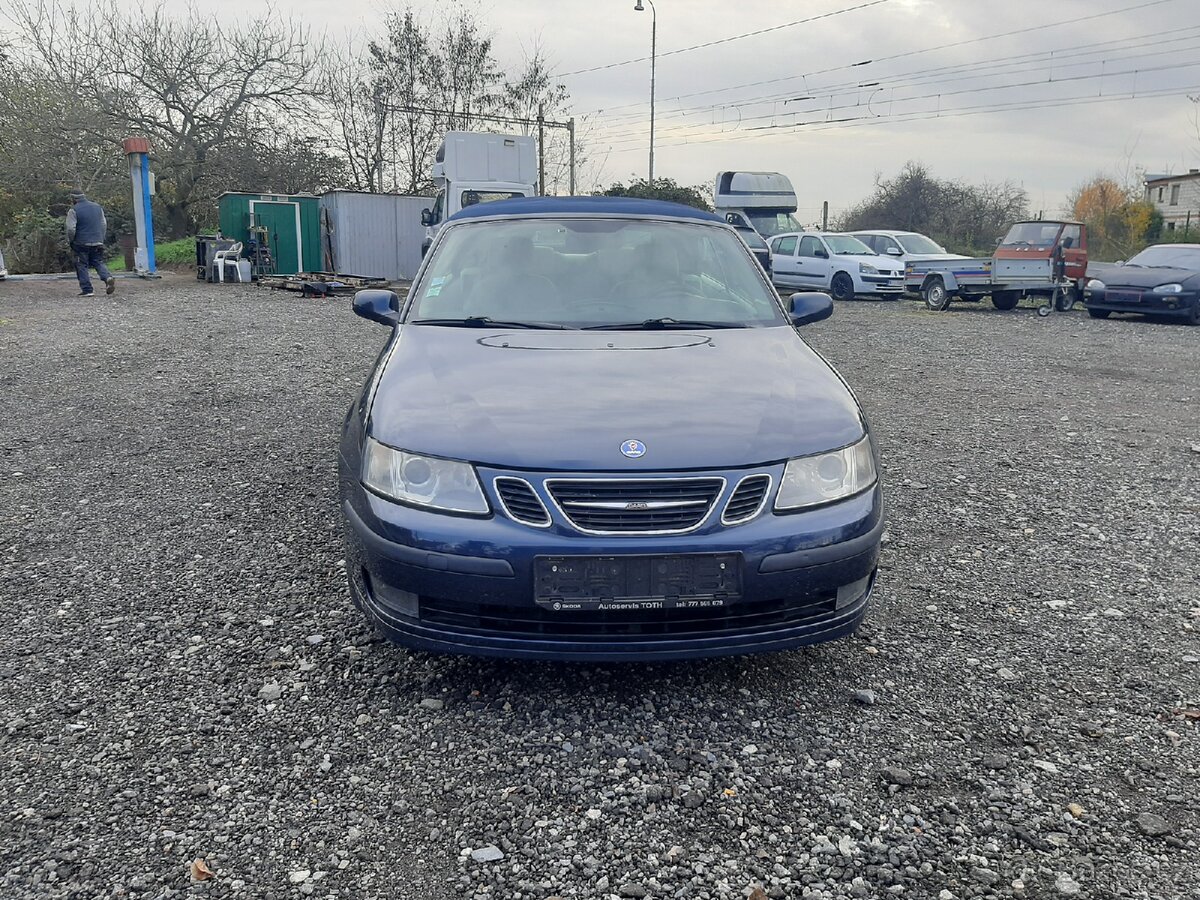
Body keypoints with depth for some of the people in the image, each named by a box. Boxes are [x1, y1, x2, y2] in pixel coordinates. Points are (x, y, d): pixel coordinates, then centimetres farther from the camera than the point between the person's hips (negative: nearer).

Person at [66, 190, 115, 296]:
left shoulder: (74, 210, -10)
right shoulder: (98, 207, 8)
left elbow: (71, 229, -13)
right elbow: (104, 225, 14)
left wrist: (70, 241, 4)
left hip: (81, 244, -5)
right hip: (97, 243, 5)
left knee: (82, 266, 5)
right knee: (99, 263, 12)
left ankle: (87, 289, 3)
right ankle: (108, 278, -16)